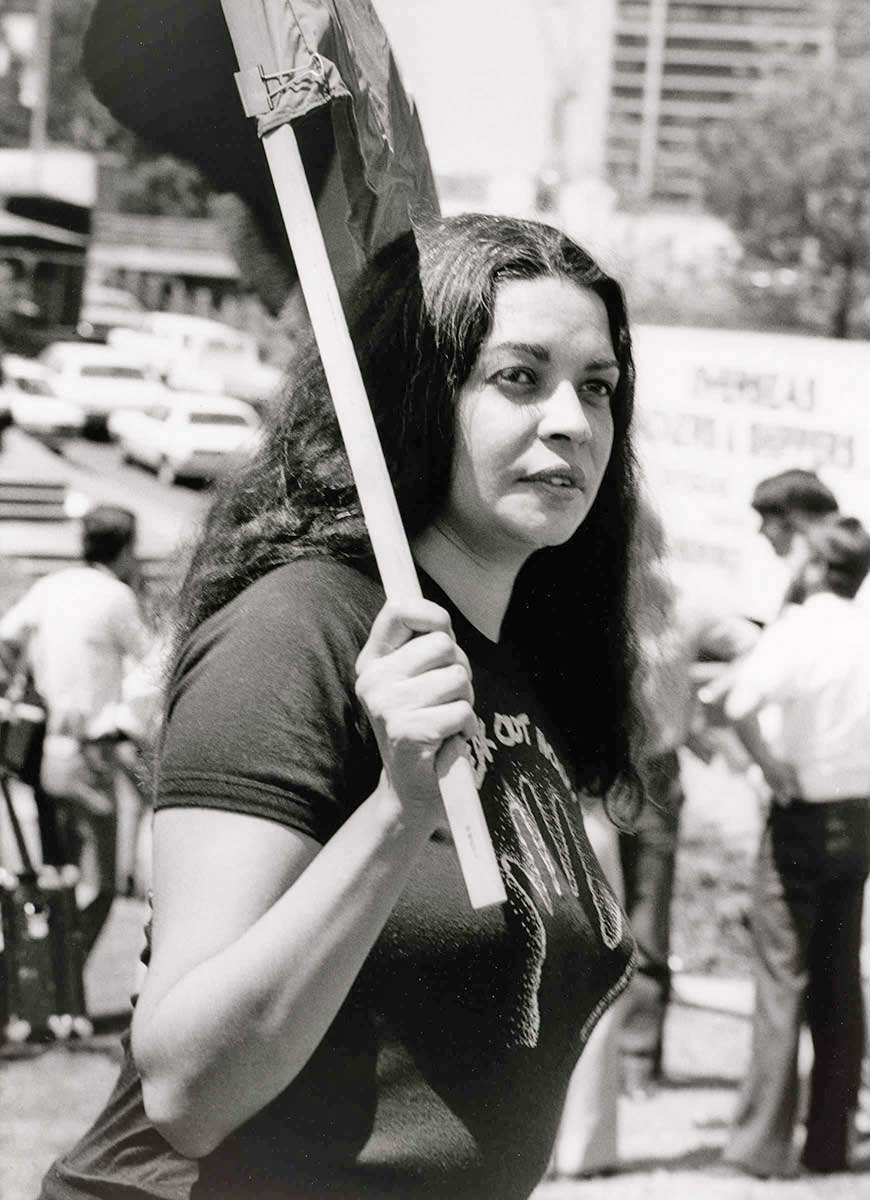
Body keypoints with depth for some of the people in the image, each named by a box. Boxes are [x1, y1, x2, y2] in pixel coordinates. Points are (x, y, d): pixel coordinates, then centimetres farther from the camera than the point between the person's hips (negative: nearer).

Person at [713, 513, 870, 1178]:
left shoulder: (797, 630, -12)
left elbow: (740, 702, -29)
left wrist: (768, 761, -15)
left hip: (804, 816, -5)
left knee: (784, 978, 0)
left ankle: (764, 1141, 1)